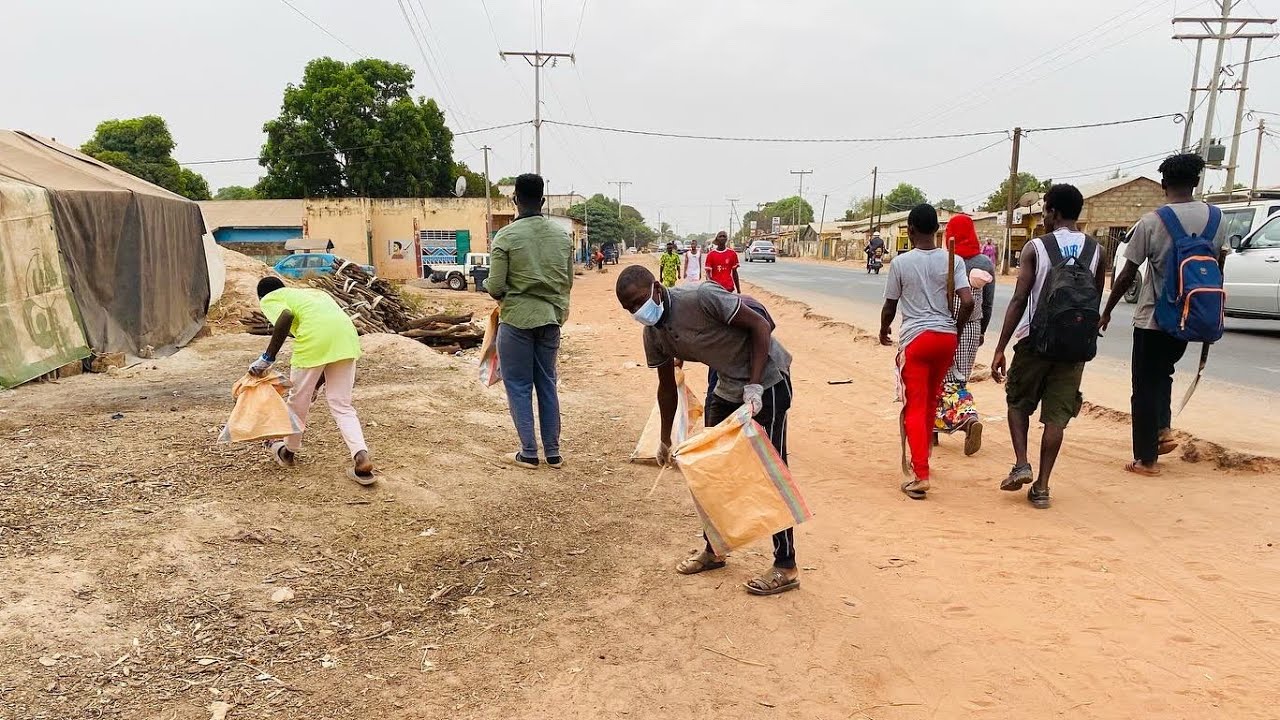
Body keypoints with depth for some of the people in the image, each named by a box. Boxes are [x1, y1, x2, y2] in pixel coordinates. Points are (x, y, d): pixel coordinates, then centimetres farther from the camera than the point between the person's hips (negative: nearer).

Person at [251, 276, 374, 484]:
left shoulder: (269, 300, 20)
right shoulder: (310, 292, 38)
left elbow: (286, 316, -7)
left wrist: (267, 359, -2)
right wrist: (317, 384, 38)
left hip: (315, 337, -5)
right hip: (346, 333, 5)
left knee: (298, 400, 18)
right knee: (341, 405, 12)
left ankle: (288, 452, 39)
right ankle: (361, 457, -6)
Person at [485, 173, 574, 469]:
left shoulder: (506, 237, -12)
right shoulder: (563, 236, 2)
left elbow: (495, 288, -12)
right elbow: (568, 281, 9)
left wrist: (488, 284, 10)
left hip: (517, 320, -4)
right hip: (551, 319, 4)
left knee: (519, 387, 7)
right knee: (547, 384, 14)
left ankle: (529, 453, 11)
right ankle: (553, 452, 18)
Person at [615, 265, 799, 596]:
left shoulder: (701, 297, -27)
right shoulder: (653, 334, -4)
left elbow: (759, 325, -21)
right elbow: (667, 386, 10)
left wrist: (754, 387, -26)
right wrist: (665, 440, 16)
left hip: (767, 378, -8)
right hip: (729, 385, 8)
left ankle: (786, 568, 5)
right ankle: (714, 549, 29)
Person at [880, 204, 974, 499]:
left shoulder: (901, 262, -5)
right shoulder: (952, 260, 1)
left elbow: (889, 307, 2)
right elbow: (967, 302, -8)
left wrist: (883, 332, 21)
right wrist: (954, 328, 9)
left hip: (916, 338, -4)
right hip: (946, 338, 4)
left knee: (914, 407, -2)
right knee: (930, 403, 20)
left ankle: (920, 475, -11)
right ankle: (920, 460, 34)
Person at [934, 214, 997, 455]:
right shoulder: (986, 263, 3)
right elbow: (988, 303, 8)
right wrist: (982, 330, 19)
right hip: (972, 328, 5)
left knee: (947, 380, 3)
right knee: (959, 377, 14)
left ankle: (967, 417, -9)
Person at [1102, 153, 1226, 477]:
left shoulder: (1151, 222, -14)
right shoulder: (1216, 219, 0)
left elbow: (1127, 276, -10)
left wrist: (1107, 311, 3)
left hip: (1153, 318, -5)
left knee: (1146, 386, 6)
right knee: (1163, 372, 27)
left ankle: (1146, 459, 9)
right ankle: (1164, 429, 12)